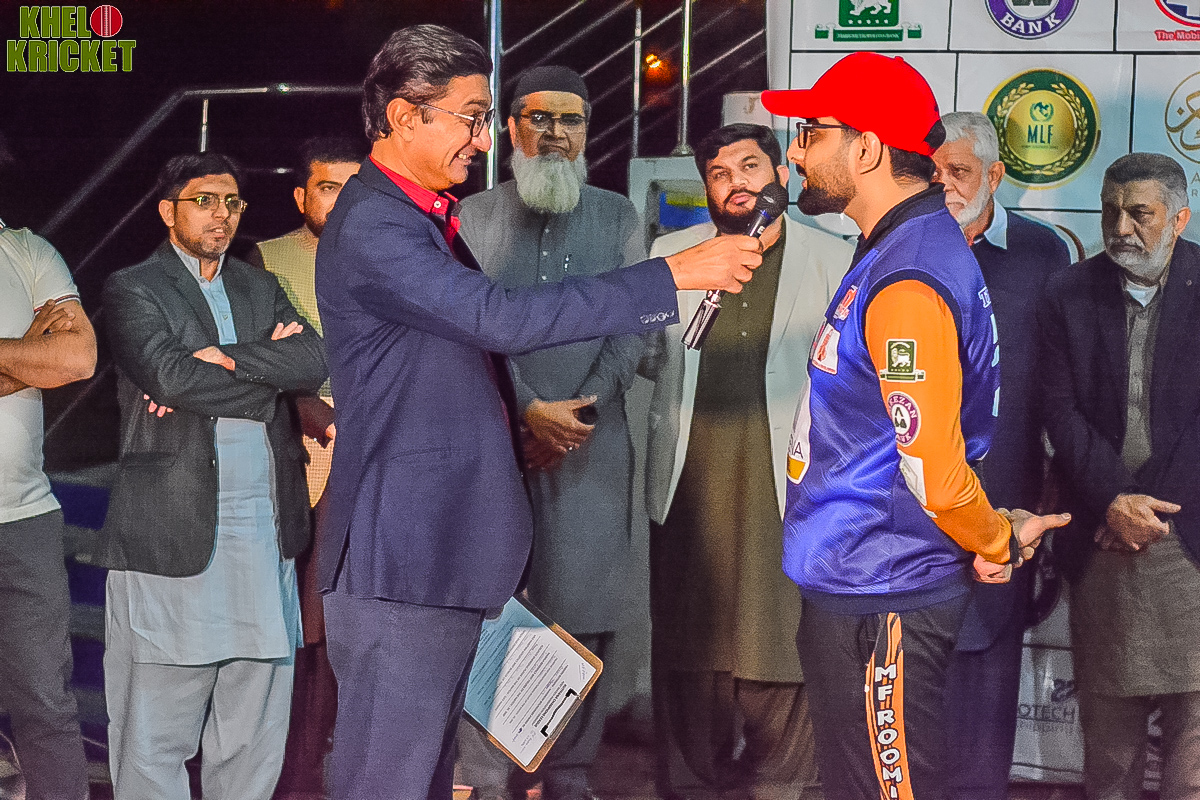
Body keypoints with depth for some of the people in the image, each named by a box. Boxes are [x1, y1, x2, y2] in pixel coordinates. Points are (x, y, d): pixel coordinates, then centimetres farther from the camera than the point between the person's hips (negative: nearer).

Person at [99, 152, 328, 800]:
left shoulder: (261, 289, 19)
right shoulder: (132, 289, 4)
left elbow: (312, 362, 1)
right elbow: (171, 376, -13)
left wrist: (219, 359, -9)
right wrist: (268, 369, -3)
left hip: (265, 528, 5)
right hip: (174, 528, -5)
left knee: (254, 734, 8)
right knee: (156, 734, -3)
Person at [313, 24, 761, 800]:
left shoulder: (425, 217, 17)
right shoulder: (372, 227, -16)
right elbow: (501, 318, -26)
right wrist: (674, 275, -25)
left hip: (445, 557, 10)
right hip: (401, 562, -10)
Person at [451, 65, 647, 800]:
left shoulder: (619, 216, 12)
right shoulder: (475, 216, 8)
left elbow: (633, 325, 5)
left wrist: (578, 414, -7)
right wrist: (531, 409, -11)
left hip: (594, 444, 1)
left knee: (585, 616, 0)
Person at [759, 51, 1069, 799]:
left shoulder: (905, 283, -23)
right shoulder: (909, 245, 11)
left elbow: (937, 471, -24)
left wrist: (998, 542, -8)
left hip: (881, 601, -10)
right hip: (850, 584, 10)